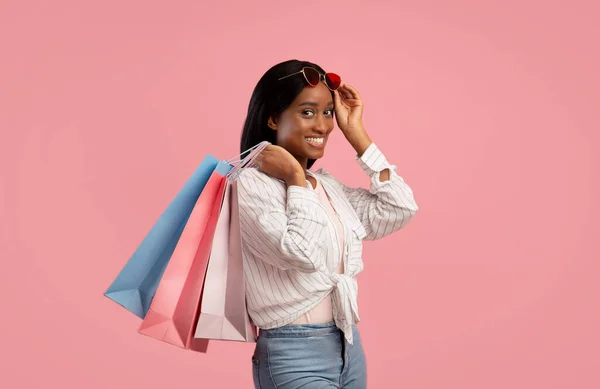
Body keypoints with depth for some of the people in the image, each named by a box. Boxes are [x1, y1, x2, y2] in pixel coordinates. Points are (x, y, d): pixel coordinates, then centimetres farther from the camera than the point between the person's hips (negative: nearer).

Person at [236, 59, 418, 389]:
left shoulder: (328, 185, 10)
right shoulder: (250, 184, -12)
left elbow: (399, 210, 1)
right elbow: (304, 253, -24)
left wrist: (355, 133, 3)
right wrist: (295, 177, -14)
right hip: (294, 353, -7)